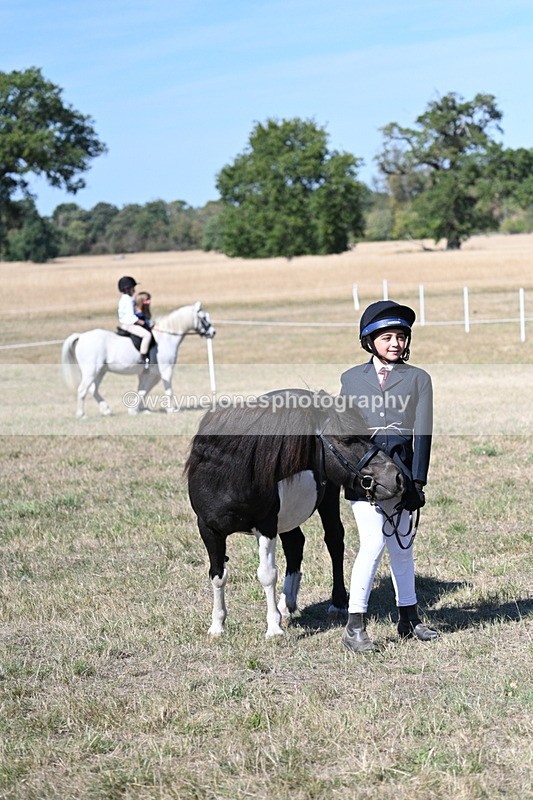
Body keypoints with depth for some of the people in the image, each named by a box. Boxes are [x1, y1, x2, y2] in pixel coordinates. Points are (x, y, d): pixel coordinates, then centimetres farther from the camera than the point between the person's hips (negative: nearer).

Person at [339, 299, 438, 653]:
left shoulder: (418, 379, 5)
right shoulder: (351, 378, 7)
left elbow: (422, 433, 1)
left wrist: (418, 480, -7)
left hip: (401, 466, 2)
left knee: (402, 545, 11)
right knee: (374, 541, -14)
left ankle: (409, 618, 24)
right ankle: (355, 626, -10)